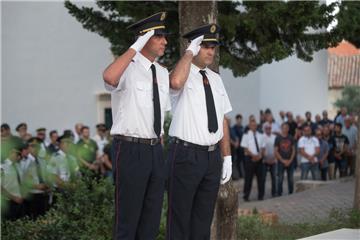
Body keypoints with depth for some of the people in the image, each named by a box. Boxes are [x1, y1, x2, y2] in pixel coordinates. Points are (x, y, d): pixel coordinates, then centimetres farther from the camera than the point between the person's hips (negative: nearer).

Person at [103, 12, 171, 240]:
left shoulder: (163, 73, 12)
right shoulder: (127, 68, -10)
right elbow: (109, 78, -35)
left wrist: (161, 152, 16)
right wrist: (136, 48, -26)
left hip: (156, 151, 7)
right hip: (130, 150, -7)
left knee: (151, 218, 10)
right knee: (128, 217, -2)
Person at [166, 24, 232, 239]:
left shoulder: (216, 79, 13)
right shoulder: (183, 75, -5)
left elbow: (223, 120, 14)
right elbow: (176, 82, -32)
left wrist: (227, 157, 10)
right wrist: (190, 52, -19)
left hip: (213, 156, 6)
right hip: (187, 154, -6)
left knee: (204, 216, 12)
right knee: (180, 216, -1)